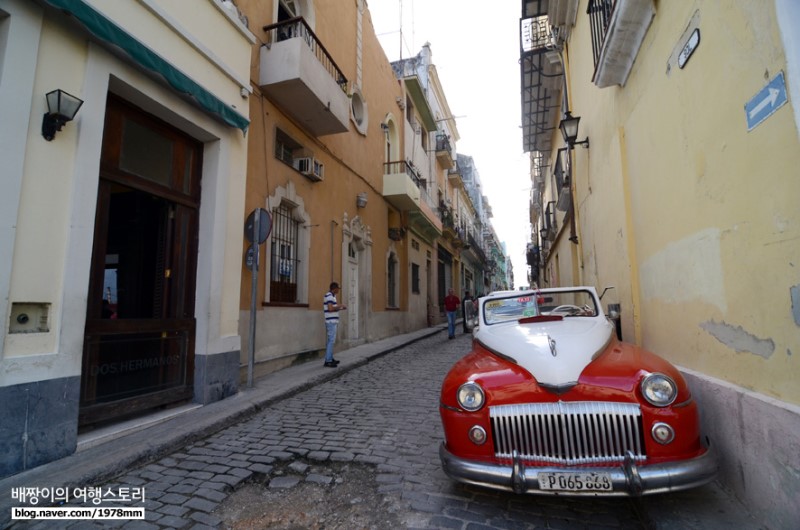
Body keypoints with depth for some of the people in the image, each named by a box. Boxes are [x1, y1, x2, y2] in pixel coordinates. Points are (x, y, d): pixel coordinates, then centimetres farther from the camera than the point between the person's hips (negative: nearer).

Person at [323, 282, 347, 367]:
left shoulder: (331, 296, 17)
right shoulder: (329, 296, -14)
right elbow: (330, 308, -24)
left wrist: (340, 308, 15)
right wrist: (340, 306, -11)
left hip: (332, 321, 10)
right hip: (331, 321, -10)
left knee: (330, 340, 13)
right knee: (331, 340, -9)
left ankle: (330, 358, 20)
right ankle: (328, 361, -7)